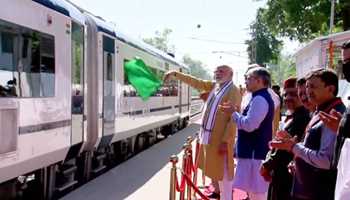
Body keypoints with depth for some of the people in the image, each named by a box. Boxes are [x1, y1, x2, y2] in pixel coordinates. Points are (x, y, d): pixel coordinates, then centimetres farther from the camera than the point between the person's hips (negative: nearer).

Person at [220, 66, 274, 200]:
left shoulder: (259, 99, -19)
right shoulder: (263, 97, 16)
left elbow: (249, 125, -26)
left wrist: (233, 113, -12)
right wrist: (236, 111, 11)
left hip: (254, 153, -11)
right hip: (254, 151, 11)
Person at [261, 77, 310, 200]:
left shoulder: (302, 118, -19)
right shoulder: (291, 117, 13)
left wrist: (267, 166, -12)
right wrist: (268, 163, 2)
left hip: (287, 176, -10)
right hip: (280, 174, 10)